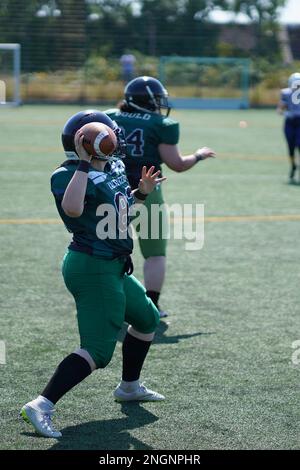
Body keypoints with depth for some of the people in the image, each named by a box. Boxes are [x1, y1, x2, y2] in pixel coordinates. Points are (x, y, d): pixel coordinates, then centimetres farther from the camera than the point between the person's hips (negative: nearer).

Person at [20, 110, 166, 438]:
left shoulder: (113, 168, 9)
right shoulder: (68, 175, -19)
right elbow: (72, 208, -41)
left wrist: (141, 193, 7)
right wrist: (84, 163, -38)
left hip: (113, 268, 10)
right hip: (93, 267, -10)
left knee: (147, 319, 28)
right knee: (98, 350, -14)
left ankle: (129, 387, 46)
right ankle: (41, 406, -17)